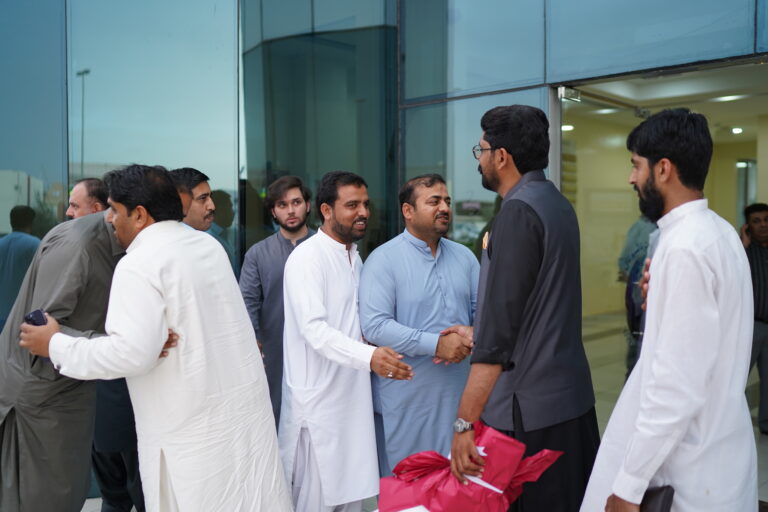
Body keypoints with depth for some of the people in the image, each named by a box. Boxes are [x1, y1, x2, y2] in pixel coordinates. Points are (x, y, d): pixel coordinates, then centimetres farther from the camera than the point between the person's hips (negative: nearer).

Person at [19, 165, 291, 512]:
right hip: (245, 403, 8)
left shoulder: (139, 264, -14)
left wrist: (56, 345, -9)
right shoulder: (208, 245, 11)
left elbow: (132, 352, -23)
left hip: (194, 424, -7)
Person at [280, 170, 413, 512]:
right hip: (318, 401, -8)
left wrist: (380, 355, 8)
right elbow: (314, 329, -25)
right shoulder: (307, 257, -13)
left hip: (353, 396, 8)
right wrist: (368, 357, -37)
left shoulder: (354, 257, 14)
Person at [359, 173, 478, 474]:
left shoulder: (464, 257, 11)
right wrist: (436, 344, -20)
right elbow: (374, 325, -17)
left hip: (459, 392, 5)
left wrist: (470, 337, -12)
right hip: (406, 400, -4)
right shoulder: (383, 260, -7)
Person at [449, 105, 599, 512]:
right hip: (569, 396, 9)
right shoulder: (555, 202, 10)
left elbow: (499, 325, -24)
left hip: (528, 407, -9)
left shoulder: (519, 210, -18)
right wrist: (471, 334, 25)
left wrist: (464, 421, -21)